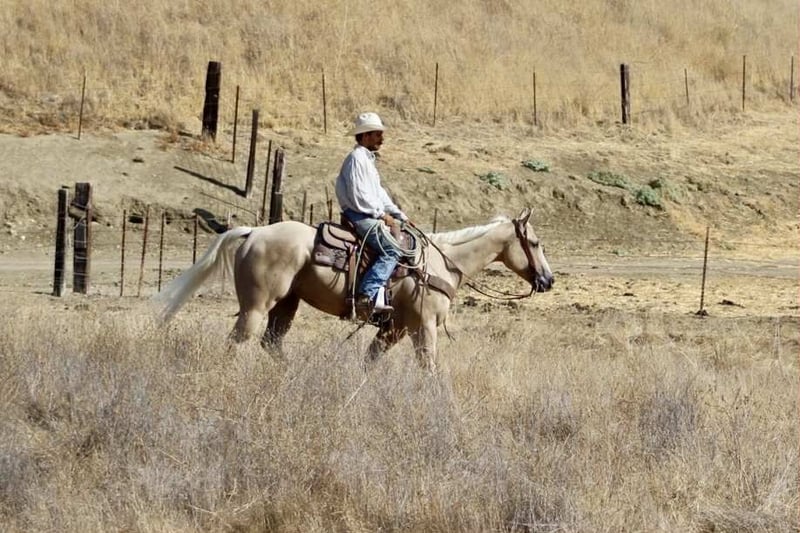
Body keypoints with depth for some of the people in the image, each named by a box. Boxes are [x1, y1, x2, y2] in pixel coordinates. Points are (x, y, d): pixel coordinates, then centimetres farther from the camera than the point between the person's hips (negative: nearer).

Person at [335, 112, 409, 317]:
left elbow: (379, 193, 25)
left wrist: (399, 216, 16)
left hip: (370, 214, 11)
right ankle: (366, 296, -32)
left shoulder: (368, 159, 22)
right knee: (392, 250, -23)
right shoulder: (357, 158, -11)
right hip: (358, 215, -11)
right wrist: (382, 215, -13)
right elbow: (358, 196, -18)